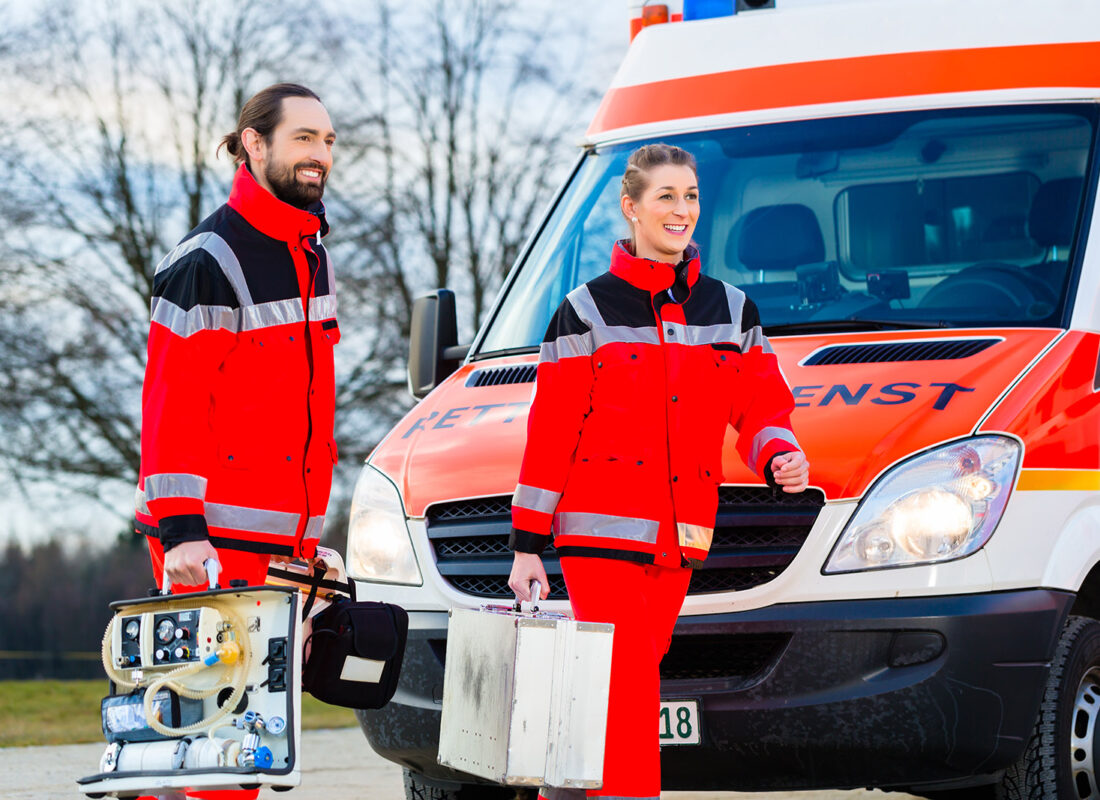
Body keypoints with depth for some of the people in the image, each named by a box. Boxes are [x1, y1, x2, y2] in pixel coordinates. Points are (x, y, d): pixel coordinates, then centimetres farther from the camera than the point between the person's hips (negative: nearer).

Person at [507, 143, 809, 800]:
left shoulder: (732, 310, 12)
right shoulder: (587, 311, 1)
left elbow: (763, 407, 14)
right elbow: (548, 435, 0)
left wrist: (780, 458, -10)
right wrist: (527, 545, -3)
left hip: (679, 541, 4)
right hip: (601, 532, -4)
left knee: (608, 703, 8)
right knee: (629, 695, -11)